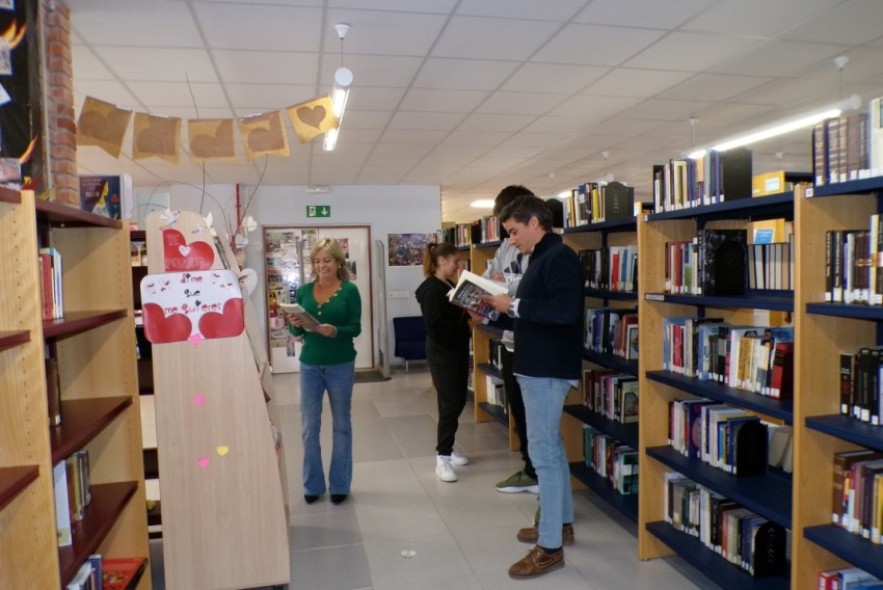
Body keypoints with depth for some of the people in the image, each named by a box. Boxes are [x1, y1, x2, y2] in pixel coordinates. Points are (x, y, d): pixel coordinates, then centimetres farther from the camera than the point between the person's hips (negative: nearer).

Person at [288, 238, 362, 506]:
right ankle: (312, 484, 21)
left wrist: (335, 331, -29)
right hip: (310, 365, 3)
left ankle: (339, 484, 22)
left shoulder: (349, 290, -5)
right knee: (309, 426, 6)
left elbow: (356, 328, -11)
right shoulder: (304, 291, 3)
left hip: (341, 366, -2)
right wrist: (296, 325, -16)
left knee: (341, 425, 9)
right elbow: (295, 332, 6)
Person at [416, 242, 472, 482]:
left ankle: (447, 448, 26)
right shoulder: (431, 289, -15)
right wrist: (465, 328, -16)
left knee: (459, 401, 12)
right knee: (449, 404, -7)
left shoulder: (450, 285, 12)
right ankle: (442, 458, 2)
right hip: (442, 354, -9)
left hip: (458, 350, 9)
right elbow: (435, 325, -22)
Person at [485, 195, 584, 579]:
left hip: (548, 369, -11)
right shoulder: (542, 259, 15)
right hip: (539, 366, 11)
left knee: (543, 452, -5)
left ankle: (550, 547, 5)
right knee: (550, 446, 18)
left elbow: (565, 311, -28)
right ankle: (562, 523, 32)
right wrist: (504, 304, 4)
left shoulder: (560, 257, -16)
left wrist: (514, 305, -21)